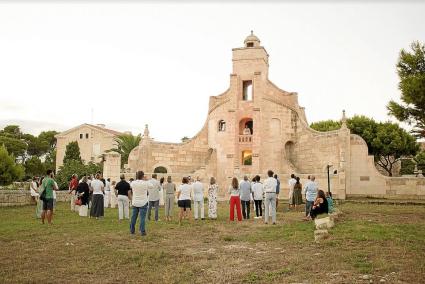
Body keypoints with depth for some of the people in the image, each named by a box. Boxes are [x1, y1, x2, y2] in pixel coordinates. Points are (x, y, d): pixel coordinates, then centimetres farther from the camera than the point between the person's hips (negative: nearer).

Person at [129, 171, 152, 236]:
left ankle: (132, 230, 23)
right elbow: (152, 186, 6)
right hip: (143, 203, -3)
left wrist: (137, 179, 18)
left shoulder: (133, 183, -5)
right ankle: (142, 231, -2)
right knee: (142, 217, -1)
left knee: (134, 217, 14)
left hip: (135, 203, 4)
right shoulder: (146, 183, -12)